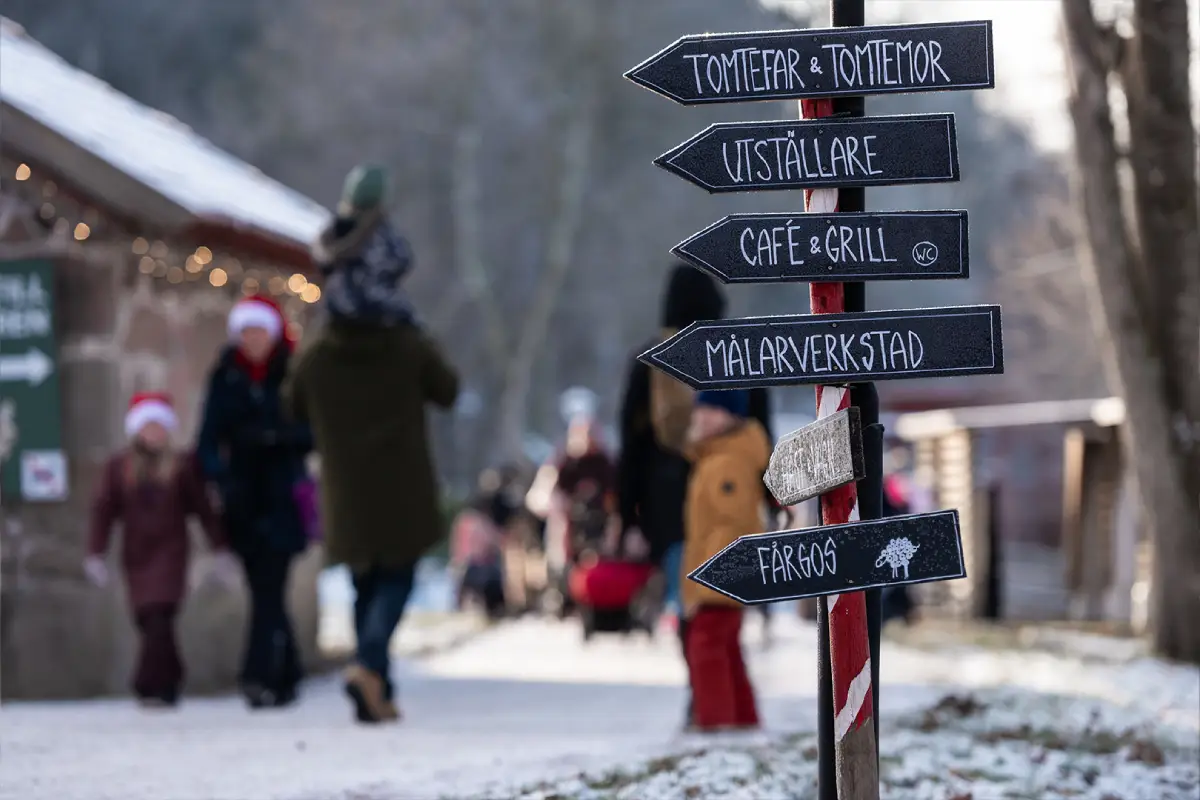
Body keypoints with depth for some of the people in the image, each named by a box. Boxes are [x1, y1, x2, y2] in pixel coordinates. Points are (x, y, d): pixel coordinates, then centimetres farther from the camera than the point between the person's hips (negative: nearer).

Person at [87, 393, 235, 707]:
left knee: (159, 618, -16)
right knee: (148, 622, 4)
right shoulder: (118, 467, 5)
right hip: (136, 554, 3)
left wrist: (220, 550, 6)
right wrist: (95, 554, -2)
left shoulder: (182, 465, 2)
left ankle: (151, 686, -19)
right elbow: (103, 511, 5)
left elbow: (203, 508, 6)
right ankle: (169, 682, 18)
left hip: (171, 551, -3)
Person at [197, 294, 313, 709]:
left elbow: (315, 432, -2)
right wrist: (219, 475, -13)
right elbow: (209, 438, 5)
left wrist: (278, 435, -19)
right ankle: (286, 674, 16)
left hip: (282, 493, -3)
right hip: (243, 495, 3)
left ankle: (260, 675, -21)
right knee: (264, 587, 6)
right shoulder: (225, 379, 8)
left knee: (269, 585, -14)